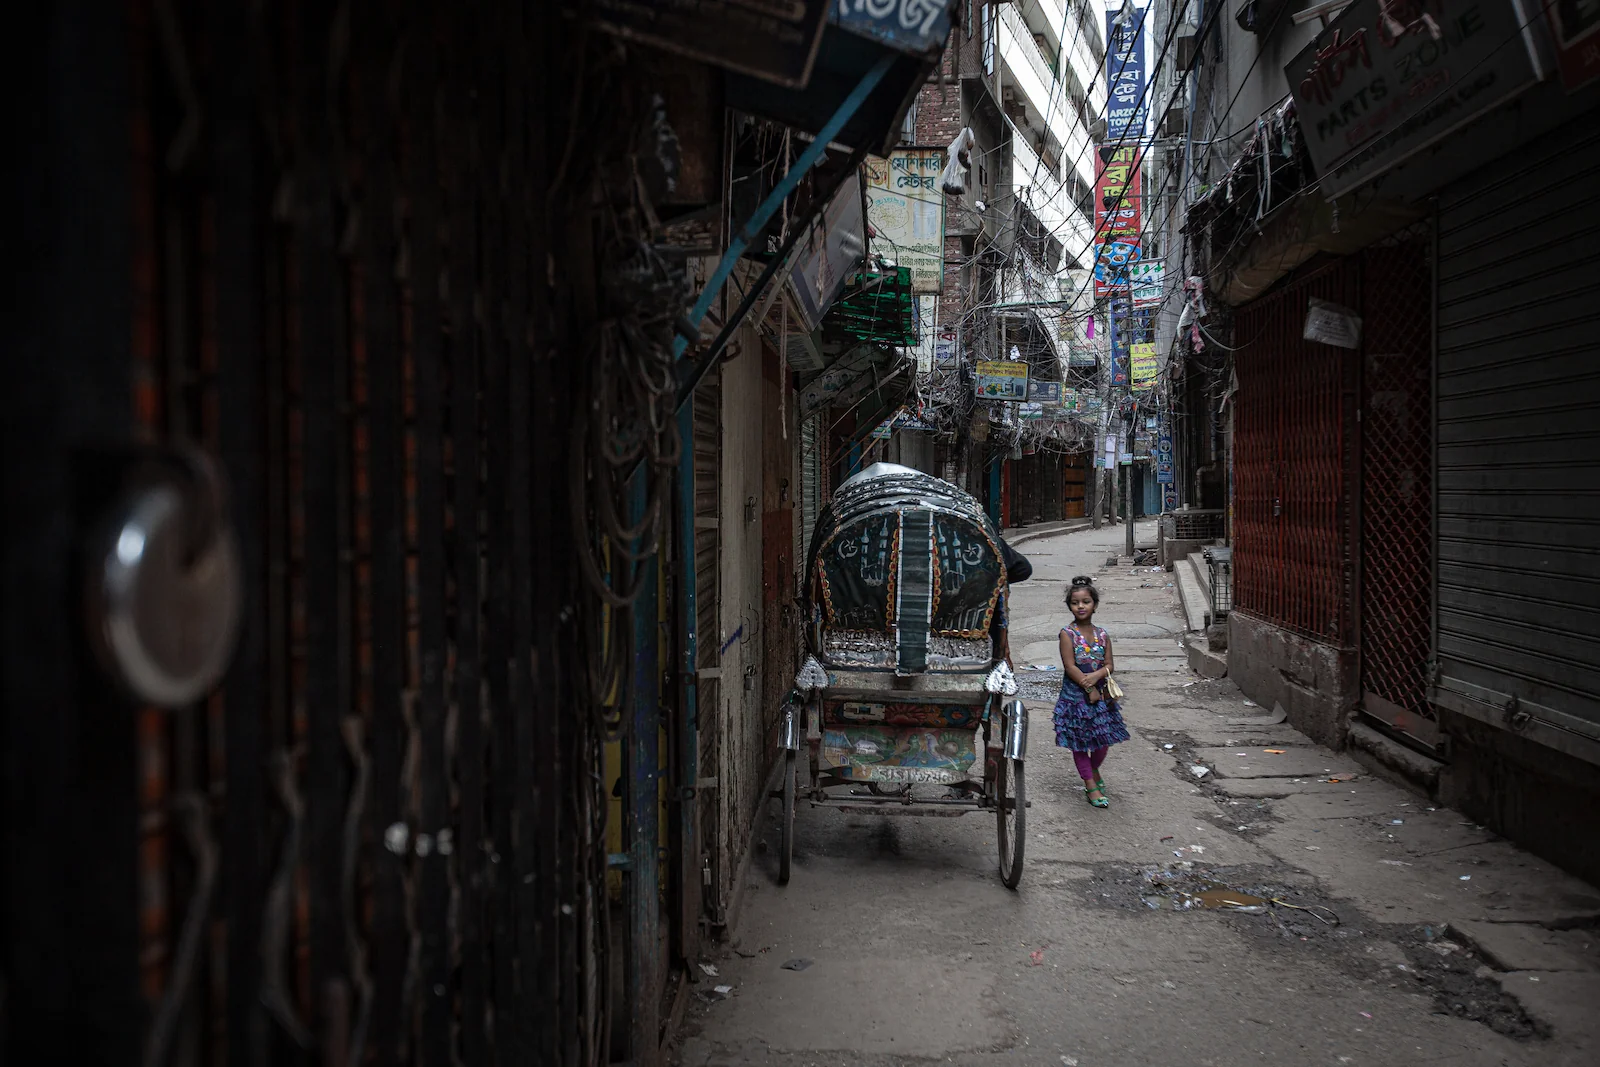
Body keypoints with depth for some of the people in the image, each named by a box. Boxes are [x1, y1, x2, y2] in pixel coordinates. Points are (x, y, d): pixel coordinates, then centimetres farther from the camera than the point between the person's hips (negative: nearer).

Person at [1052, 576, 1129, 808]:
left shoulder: (1102, 634, 4)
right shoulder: (1067, 633, -9)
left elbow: (1109, 664, 2)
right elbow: (1070, 667, -14)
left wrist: (1096, 675, -18)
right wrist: (1089, 688, -16)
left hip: (1100, 693, 4)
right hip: (1075, 694, -4)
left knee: (1104, 738, 10)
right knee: (1080, 740, 3)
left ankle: (1094, 769, 39)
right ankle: (1091, 786, 14)